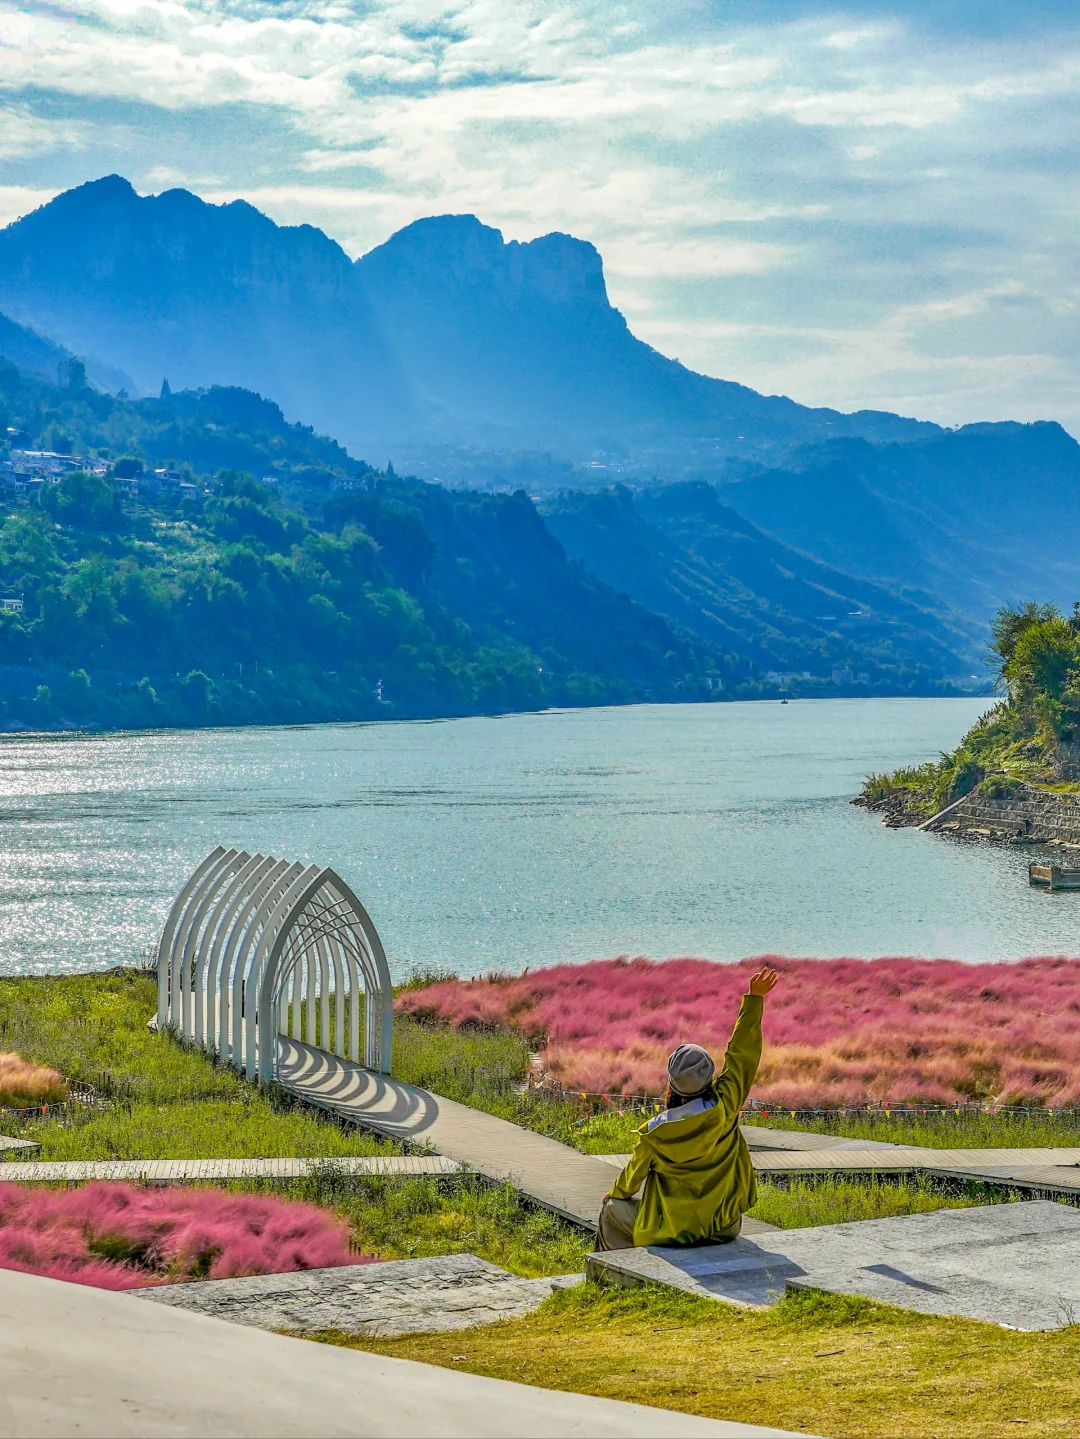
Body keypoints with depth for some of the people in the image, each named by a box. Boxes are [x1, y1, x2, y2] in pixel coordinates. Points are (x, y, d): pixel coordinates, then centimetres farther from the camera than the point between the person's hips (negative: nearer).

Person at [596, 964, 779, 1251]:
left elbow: (635, 1172, -1)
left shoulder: (656, 1133, -19)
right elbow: (742, 1052, -10)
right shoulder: (724, 1107, -18)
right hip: (725, 1227, 3)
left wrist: (616, 1194, 22)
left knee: (612, 1211, 21)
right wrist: (755, 997, -3)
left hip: (675, 1229, -3)